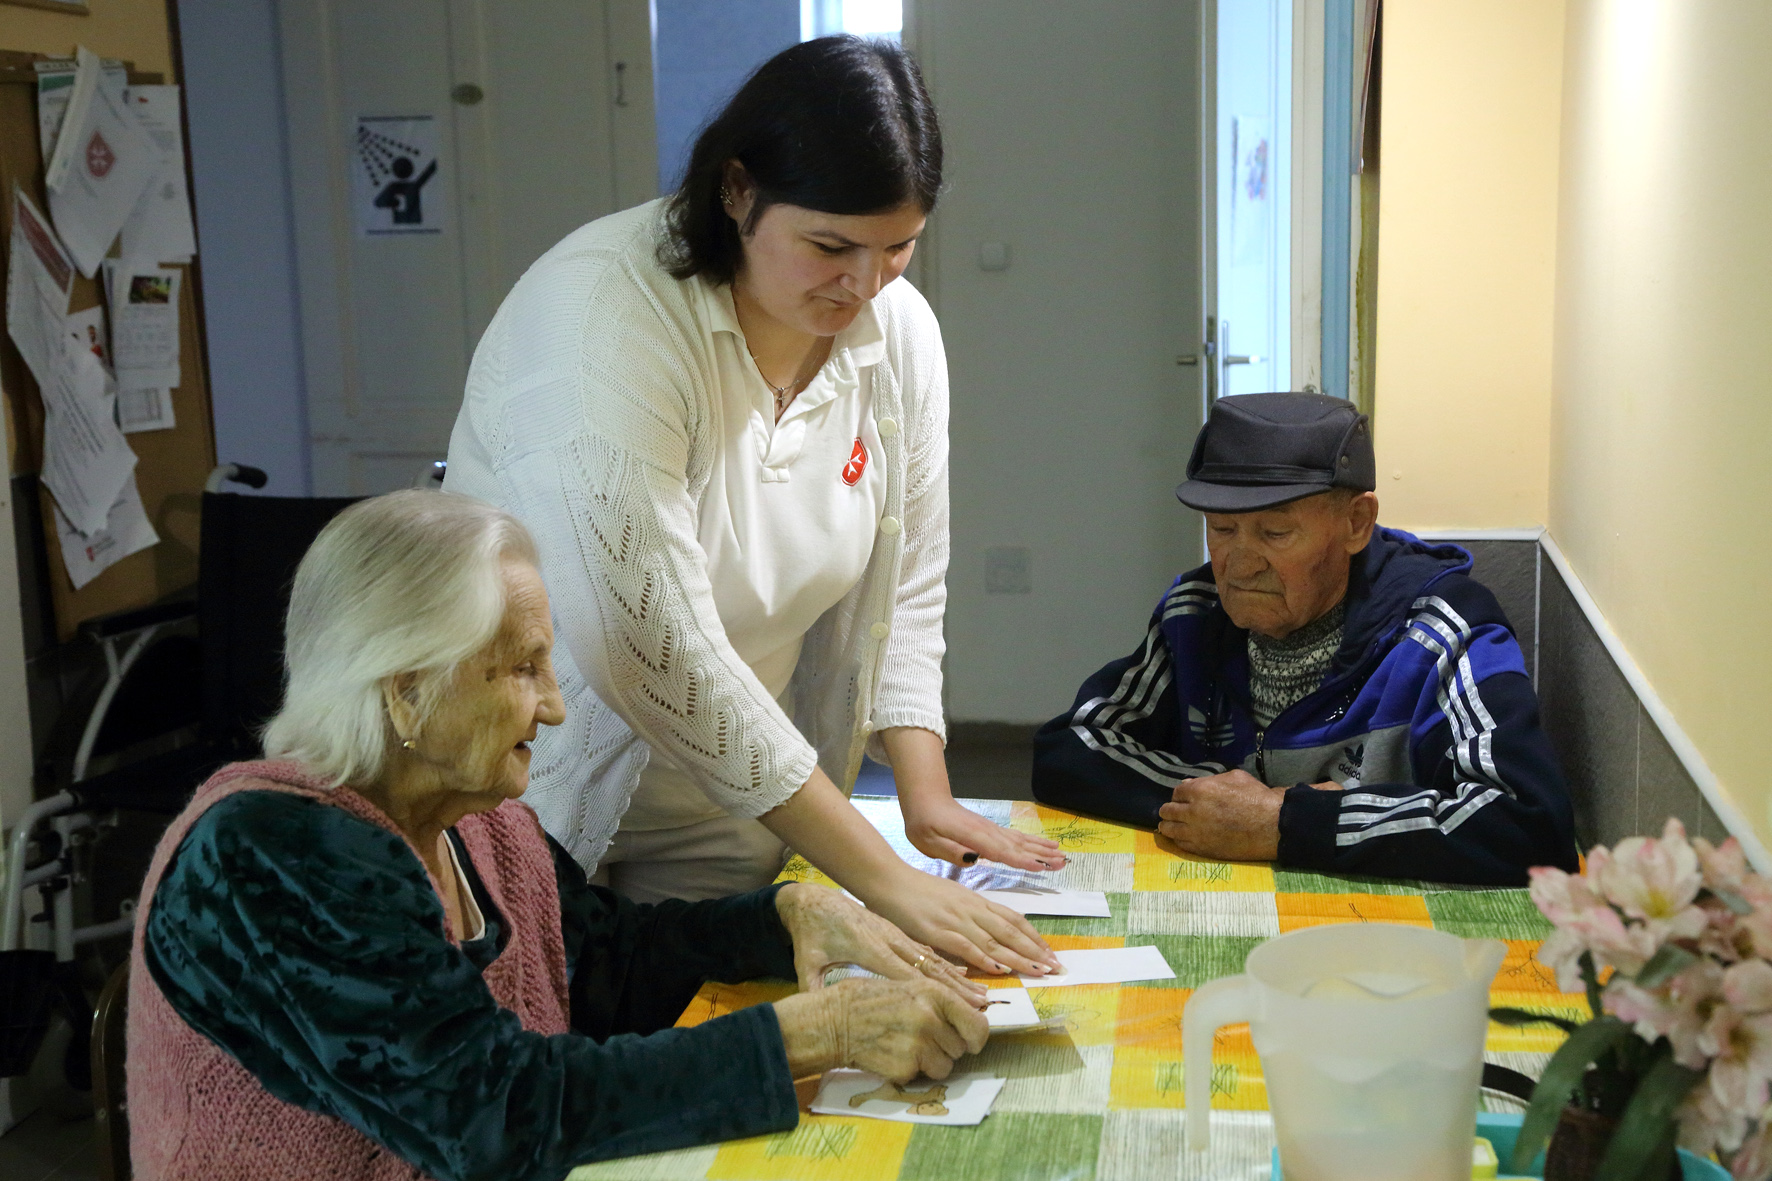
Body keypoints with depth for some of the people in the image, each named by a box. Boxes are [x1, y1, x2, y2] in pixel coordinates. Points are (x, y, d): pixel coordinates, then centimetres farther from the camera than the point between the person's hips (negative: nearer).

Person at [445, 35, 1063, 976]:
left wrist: (926, 798, -10)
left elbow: (905, 594, 5)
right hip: (542, 821, -5)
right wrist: (883, 879, -29)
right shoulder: (603, 313, -25)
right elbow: (656, 650, -31)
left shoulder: (898, 331, -4)